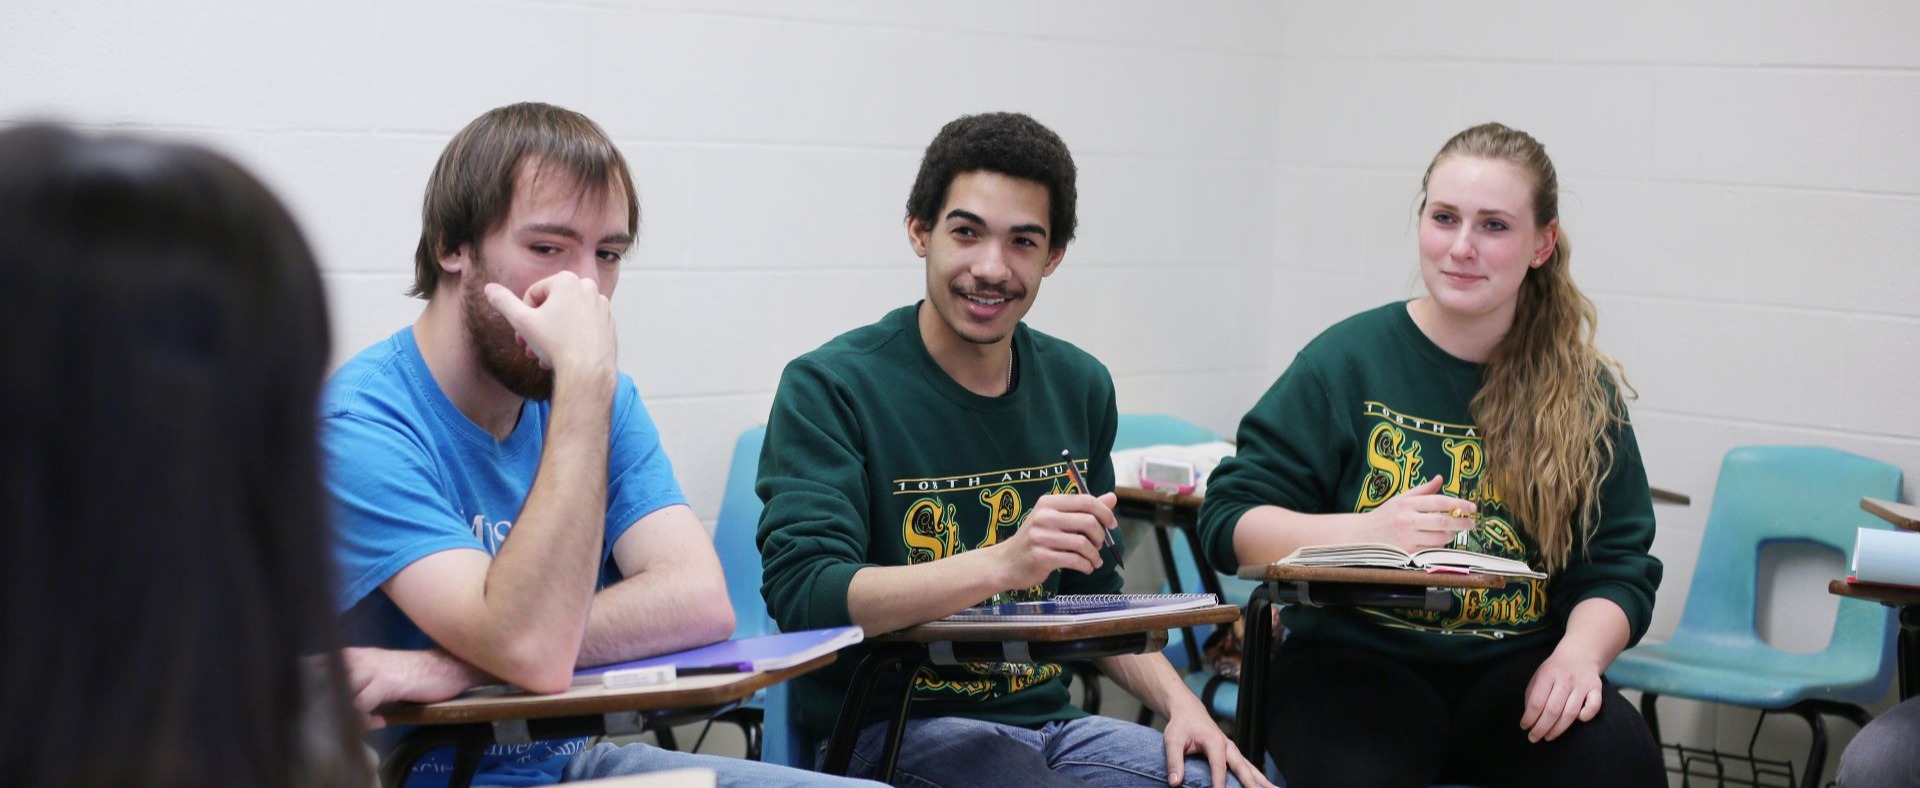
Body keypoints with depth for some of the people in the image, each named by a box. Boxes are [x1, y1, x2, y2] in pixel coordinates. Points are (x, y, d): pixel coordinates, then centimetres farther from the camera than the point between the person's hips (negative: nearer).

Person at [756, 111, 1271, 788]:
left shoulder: (1079, 387, 10)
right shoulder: (828, 388, -8)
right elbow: (800, 592, -21)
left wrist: (1178, 702, 2)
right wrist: (1003, 563, -32)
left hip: (1047, 721, 6)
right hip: (890, 730, -5)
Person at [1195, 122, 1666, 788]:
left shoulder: (1583, 390, 9)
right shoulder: (1348, 360, 1)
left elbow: (1620, 565, 8)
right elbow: (1231, 520, 0)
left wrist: (1580, 651, -14)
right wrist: (1363, 532, -17)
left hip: (1515, 668, 2)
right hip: (1357, 660, -2)